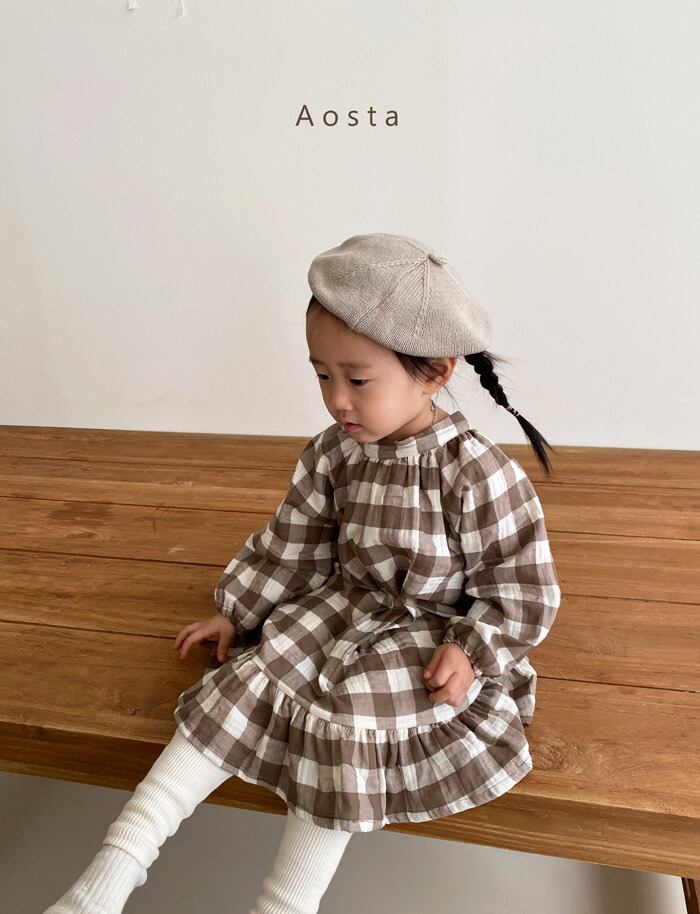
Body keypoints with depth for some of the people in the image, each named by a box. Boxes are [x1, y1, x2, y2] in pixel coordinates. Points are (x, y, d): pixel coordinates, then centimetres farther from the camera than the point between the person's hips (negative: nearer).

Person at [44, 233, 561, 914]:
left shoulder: (480, 475, -21)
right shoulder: (333, 454, -6)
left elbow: (522, 588, -10)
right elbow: (288, 545, 7)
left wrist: (473, 652, -18)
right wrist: (235, 610, 9)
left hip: (435, 634, -4)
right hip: (343, 607, 5)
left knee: (349, 714, -24)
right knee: (249, 680, -12)